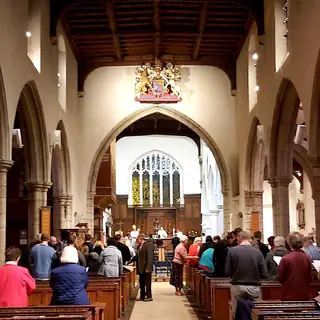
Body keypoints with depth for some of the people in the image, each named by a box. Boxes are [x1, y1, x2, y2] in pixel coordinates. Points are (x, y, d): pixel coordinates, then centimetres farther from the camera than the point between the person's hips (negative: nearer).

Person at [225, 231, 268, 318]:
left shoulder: (232, 250, -6)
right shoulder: (258, 252, -5)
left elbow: (228, 272, -5)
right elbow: (265, 275, -5)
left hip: (237, 287, 0)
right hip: (254, 287, 0)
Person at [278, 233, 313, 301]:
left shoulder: (285, 259, -13)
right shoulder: (307, 258, -5)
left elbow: (280, 278, -6)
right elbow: (310, 278, 4)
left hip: (289, 295, -3)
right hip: (305, 295, 3)